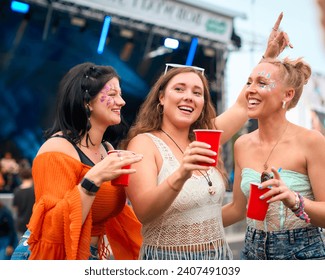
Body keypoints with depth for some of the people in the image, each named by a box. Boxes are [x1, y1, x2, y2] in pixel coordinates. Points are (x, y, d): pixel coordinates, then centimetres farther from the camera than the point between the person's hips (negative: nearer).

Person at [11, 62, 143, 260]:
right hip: (53, 259, -7)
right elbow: (52, 227, -25)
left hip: (90, 258, 7)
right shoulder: (58, 149, -17)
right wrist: (93, 179, -31)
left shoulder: (108, 150, 4)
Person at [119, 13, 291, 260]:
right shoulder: (143, 143, -13)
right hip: (168, 258, -6)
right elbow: (143, 212, -25)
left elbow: (243, 105, 15)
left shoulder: (202, 141, 5)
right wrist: (180, 176, -41)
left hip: (220, 256, 6)